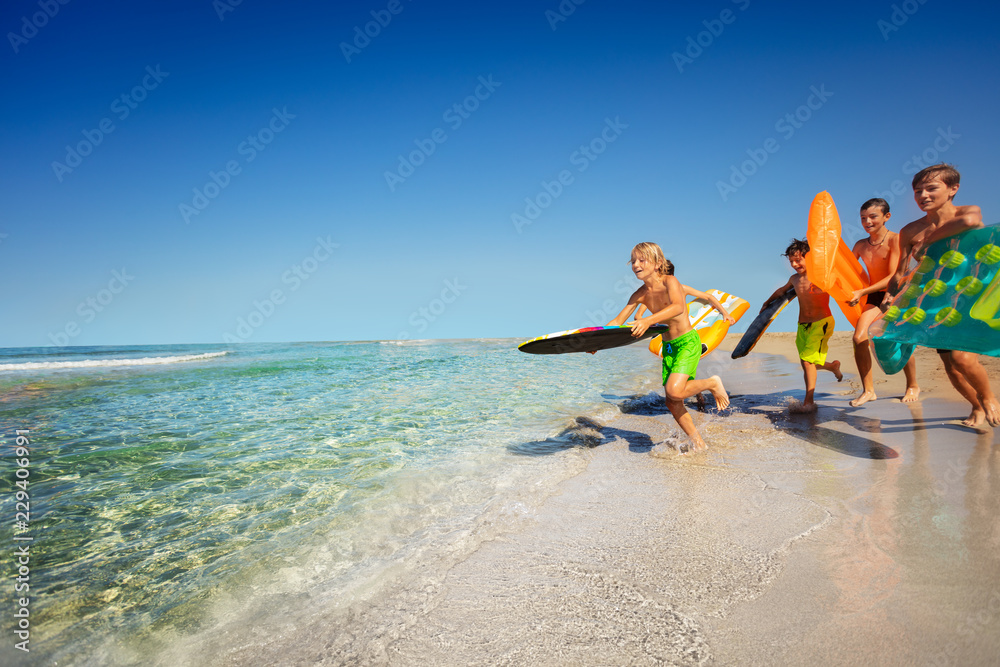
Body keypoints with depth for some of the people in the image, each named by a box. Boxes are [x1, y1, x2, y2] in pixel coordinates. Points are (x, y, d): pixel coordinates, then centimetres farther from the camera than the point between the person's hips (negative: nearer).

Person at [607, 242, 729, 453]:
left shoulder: (670, 282, -17)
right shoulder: (639, 295, 0)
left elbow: (678, 307, -37)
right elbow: (617, 322, 1)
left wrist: (648, 320, -51)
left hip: (688, 342, -7)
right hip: (668, 346, 7)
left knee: (675, 391, -24)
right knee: (672, 402, 5)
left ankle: (712, 383, 5)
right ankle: (697, 442, 22)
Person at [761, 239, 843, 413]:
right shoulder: (795, 279, 10)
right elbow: (782, 290, 30)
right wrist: (767, 303, 43)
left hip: (822, 323, -6)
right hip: (803, 325, 7)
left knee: (807, 360, -14)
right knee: (807, 363, 10)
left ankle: (809, 402, -6)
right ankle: (833, 366, 43)